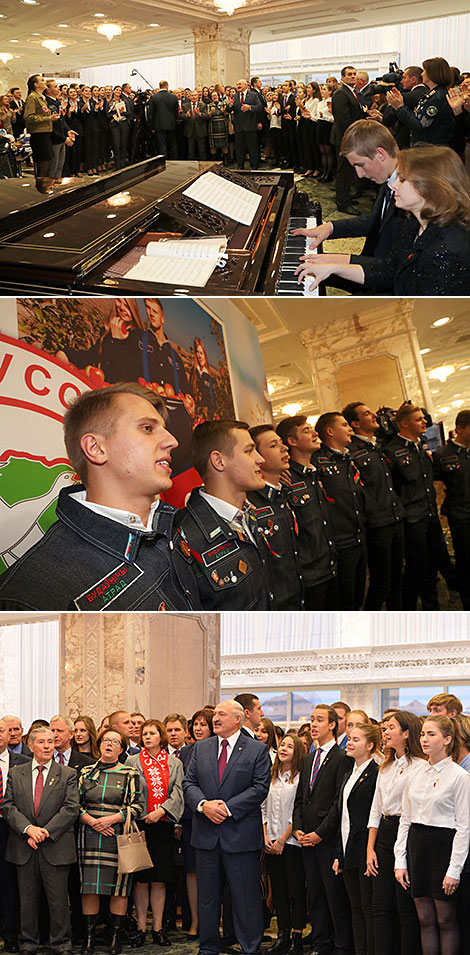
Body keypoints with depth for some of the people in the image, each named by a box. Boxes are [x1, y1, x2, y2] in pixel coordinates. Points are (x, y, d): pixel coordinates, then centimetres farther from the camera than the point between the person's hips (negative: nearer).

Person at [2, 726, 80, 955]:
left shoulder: (67, 775, 4)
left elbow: (71, 809, -5)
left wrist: (45, 832, -13)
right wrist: (28, 828, -14)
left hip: (55, 847, -2)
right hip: (23, 848, 2)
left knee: (58, 900, 1)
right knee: (27, 899, 7)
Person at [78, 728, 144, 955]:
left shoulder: (130, 774, 5)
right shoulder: (86, 773, 12)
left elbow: (137, 806, -1)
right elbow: (75, 804, 10)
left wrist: (111, 819, -12)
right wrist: (91, 820, -8)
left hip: (118, 834, -2)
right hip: (90, 834, 2)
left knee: (119, 887, -1)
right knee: (89, 886, -1)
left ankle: (116, 936, 6)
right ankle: (89, 935, 6)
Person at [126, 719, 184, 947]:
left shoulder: (174, 764, 10)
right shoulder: (132, 762, 7)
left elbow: (178, 793, 1)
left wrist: (161, 811, -14)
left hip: (163, 824, 1)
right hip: (139, 824, -1)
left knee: (159, 879, 2)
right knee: (141, 879, 0)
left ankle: (158, 928, 7)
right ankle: (141, 927, 6)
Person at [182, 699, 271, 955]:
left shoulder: (257, 750, -1)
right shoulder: (200, 748, 11)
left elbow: (260, 788, -7)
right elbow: (189, 783, 7)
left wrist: (228, 807, -15)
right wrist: (204, 805, -13)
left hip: (241, 835, -4)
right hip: (206, 834, 4)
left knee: (246, 897, 0)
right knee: (206, 896, 10)